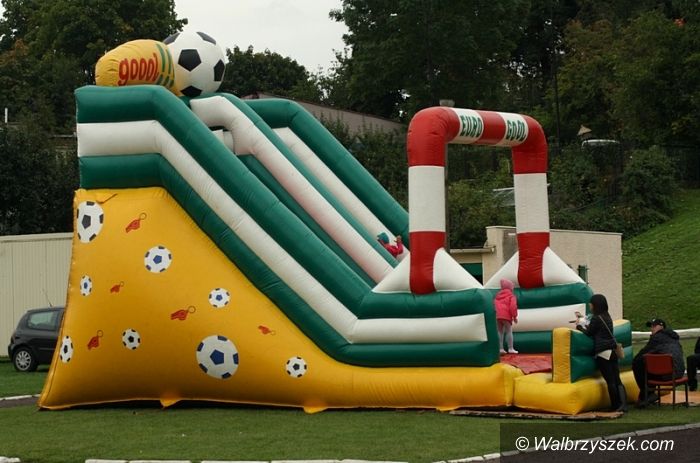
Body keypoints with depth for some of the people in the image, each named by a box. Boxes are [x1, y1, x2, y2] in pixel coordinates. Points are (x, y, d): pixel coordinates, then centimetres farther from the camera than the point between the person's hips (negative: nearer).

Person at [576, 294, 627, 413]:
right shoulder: (607, 317, 13)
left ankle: (615, 406, 2)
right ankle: (623, 404, -6)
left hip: (603, 353, -7)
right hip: (612, 352, 7)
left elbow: (589, 333, 0)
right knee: (617, 380, 3)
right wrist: (585, 326, 27)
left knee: (610, 381, -2)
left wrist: (580, 327, 17)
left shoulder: (596, 318, -10)